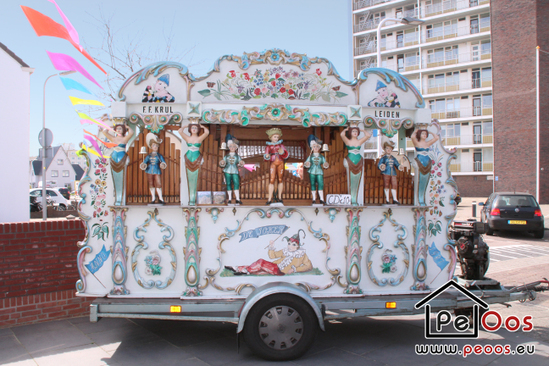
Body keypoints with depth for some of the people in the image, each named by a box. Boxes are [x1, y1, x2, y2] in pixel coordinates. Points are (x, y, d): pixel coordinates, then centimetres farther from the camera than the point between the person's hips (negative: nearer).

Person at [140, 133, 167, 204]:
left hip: (157, 171, -2)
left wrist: (163, 165, -23)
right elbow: (144, 162, 8)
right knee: (151, 184, 6)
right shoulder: (148, 156, 9)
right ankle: (153, 198, 16)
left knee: (158, 184, -10)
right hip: (150, 171, 3)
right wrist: (143, 165, -13)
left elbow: (163, 162, -1)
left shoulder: (159, 156, 4)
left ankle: (160, 198, -1)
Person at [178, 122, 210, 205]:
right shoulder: (187, 138, 6)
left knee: (195, 179, -3)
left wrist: (202, 127, 5)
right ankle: (191, 199, 6)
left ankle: (193, 199, 1)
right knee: (190, 179, 2)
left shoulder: (200, 138, 1)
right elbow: (179, 131, -4)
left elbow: (207, 132, -13)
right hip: (189, 159, 2)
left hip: (197, 160, -1)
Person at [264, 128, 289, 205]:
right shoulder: (268, 146, 7)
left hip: (280, 163, 2)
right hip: (273, 163, -2)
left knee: (280, 180, 5)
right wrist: (267, 156, -22)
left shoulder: (281, 145, 9)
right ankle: (270, 199, -9)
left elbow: (286, 155, 2)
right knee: (271, 180, -9)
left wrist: (282, 152, -19)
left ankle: (280, 198, 13)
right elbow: (265, 157, 1)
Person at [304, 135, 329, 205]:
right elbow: (306, 163, 6)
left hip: (319, 172, 0)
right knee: (313, 185, 1)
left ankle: (321, 199, -8)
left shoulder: (321, 157, 10)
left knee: (320, 184, -10)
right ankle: (314, 199, 6)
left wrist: (325, 165, -13)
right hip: (312, 172, 0)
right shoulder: (310, 156, 9)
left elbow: (325, 164, 9)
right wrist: (306, 164, -16)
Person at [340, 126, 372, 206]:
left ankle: (355, 200, 7)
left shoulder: (360, 141, 9)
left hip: (358, 163, 3)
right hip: (350, 162, -3)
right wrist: (345, 130, 4)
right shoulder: (347, 141, 0)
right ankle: (351, 200, 1)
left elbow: (368, 135, 1)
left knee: (357, 181, 3)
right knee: (351, 181, -2)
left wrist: (362, 130, 12)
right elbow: (342, 134, -16)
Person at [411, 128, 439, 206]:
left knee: (425, 183, 5)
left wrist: (430, 132, 19)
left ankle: (423, 201, 9)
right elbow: (412, 137, -19)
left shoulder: (427, 143, 13)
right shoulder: (417, 143, -1)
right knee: (420, 182, -5)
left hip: (427, 164, 5)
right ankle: (420, 201, 0)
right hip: (420, 163, -5)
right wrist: (415, 132, 0)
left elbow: (436, 138, 15)